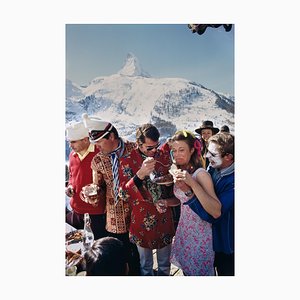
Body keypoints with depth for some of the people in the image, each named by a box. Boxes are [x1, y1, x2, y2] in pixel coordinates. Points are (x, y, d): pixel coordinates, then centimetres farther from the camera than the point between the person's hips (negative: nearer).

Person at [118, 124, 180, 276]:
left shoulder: (164, 156, -3)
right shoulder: (127, 160, -13)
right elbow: (124, 195, -18)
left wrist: (170, 181, -13)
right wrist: (140, 174, -32)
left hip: (164, 218, 3)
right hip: (142, 221, -2)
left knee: (165, 265, 23)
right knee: (146, 266, 20)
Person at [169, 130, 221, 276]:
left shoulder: (201, 174, -24)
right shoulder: (179, 172, -1)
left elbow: (216, 212, -33)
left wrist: (192, 183, -39)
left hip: (200, 235, -6)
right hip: (184, 229, 6)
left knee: (198, 272, 14)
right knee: (186, 268, 24)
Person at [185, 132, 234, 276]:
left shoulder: (232, 181, -31)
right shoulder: (213, 167, -11)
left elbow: (213, 214, -34)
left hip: (225, 242, -5)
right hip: (208, 236, 6)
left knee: (225, 272, 20)